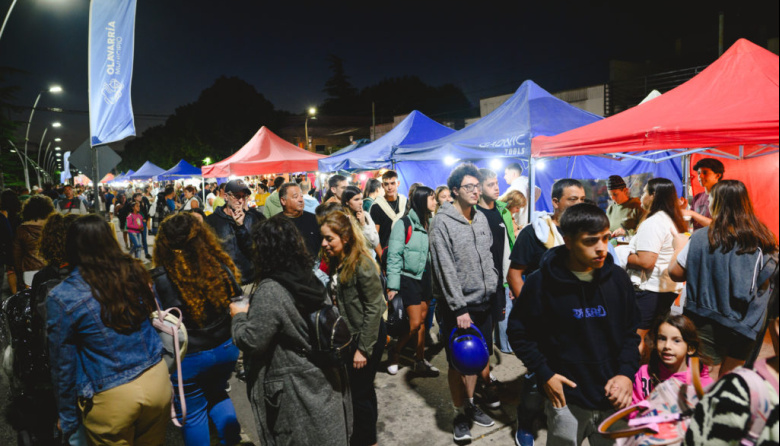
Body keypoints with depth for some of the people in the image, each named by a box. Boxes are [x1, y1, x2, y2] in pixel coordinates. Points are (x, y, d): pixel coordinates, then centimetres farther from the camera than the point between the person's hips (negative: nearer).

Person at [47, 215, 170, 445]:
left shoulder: (62, 298, -13)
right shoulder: (135, 272, -5)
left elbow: (63, 366, -5)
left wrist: (67, 419, 7)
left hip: (111, 399, -3)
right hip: (158, 381, 3)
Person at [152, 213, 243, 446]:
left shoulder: (160, 279, -19)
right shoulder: (220, 267, -10)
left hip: (187, 358, -3)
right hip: (226, 349, 4)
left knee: (193, 412, 18)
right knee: (216, 394, 30)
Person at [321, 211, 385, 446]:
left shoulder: (362, 264, -22)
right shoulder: (335, 262, 3)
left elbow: (374, 308, -21)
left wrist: (363, 348, -20)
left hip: (368, 336, -8)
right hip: (350, 335, 8)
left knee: (359, 391, 5)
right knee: (361, 388, 22)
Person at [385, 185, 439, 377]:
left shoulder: (431, 223, 5)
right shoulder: (404, 223, -12)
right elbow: (394, 256, -13)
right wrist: (392, 285, -16)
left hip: (426, 278, 6)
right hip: (409, 279, -6)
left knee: (422, 321, 11)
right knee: (415, 323, -6)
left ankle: (420, 361, 23)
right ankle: (394, 353, 18)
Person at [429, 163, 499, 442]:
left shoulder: (481, 219, 8)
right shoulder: (442, 222, -13)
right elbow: (445, 269, -16)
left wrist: (494, 290, 9)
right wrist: (459, 308, -18)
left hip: (483, 303, 6)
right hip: (458, 306, -6)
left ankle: (471, 405, 35)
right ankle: (460, 414, 23)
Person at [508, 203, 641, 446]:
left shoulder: (618, 277, -1)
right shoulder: (541, 282, -13)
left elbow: (631, 331, 9)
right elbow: (518, 332, -4)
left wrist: (627, 372, -4)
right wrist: (545, 374, -9)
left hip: (613, 397, 4)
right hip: (567, 400, -3)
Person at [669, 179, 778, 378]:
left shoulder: (702, 238, -16)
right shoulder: (761, 240, -4)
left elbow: (675, 274, -8)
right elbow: (767, 280, 5)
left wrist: (680, 246, 9)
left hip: (709, 324, -4)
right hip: (746, 324, 4)